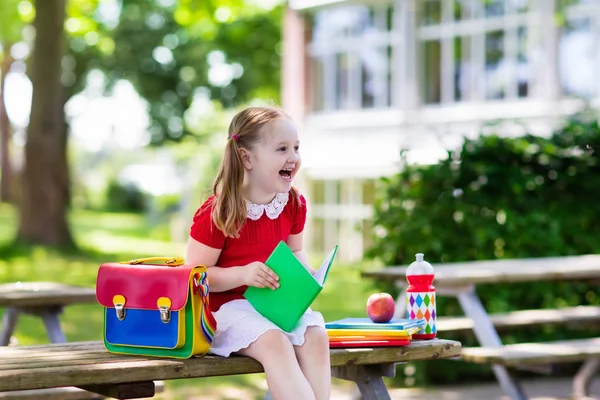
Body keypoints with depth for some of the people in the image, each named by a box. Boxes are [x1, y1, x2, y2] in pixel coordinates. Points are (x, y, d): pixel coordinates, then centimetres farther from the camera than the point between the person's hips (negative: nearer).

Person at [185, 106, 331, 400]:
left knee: (316, 336, -23)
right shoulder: (216, 213, -16)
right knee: (274, 343, -32)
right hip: (230, 305, -5)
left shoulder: (294, 203, 2)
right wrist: (243, 274, -28)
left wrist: (304, 272, -4)